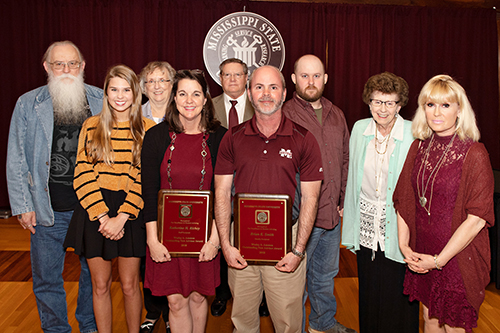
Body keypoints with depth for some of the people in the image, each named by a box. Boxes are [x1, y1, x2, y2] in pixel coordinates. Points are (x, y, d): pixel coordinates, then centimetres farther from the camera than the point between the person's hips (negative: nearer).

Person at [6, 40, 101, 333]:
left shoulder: (102, 101, 1)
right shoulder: (28, 104, 2)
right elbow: (16, 160, 4)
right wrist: (22, 205, -1)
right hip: (47, 210, 0)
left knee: (94, 273, 15)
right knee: (47, 278, 11)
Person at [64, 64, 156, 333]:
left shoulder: (148, 129, -1)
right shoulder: (91, 126, 4)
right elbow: (83, 174, -1)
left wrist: (121, 217, -14)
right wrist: (102, 216, -11)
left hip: (131, 212, -1)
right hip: (94, 212, 2)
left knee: (129, 284, 8)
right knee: (100, 285, 11)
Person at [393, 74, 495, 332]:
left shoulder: (474, 154, -14)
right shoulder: (419, 148, 2)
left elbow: (477, 218, -17)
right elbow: (403, 200, 6)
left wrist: (439, 260, -15)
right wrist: (404, 246, -2)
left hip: (458, 257, -4)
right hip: (422, 257, 4)